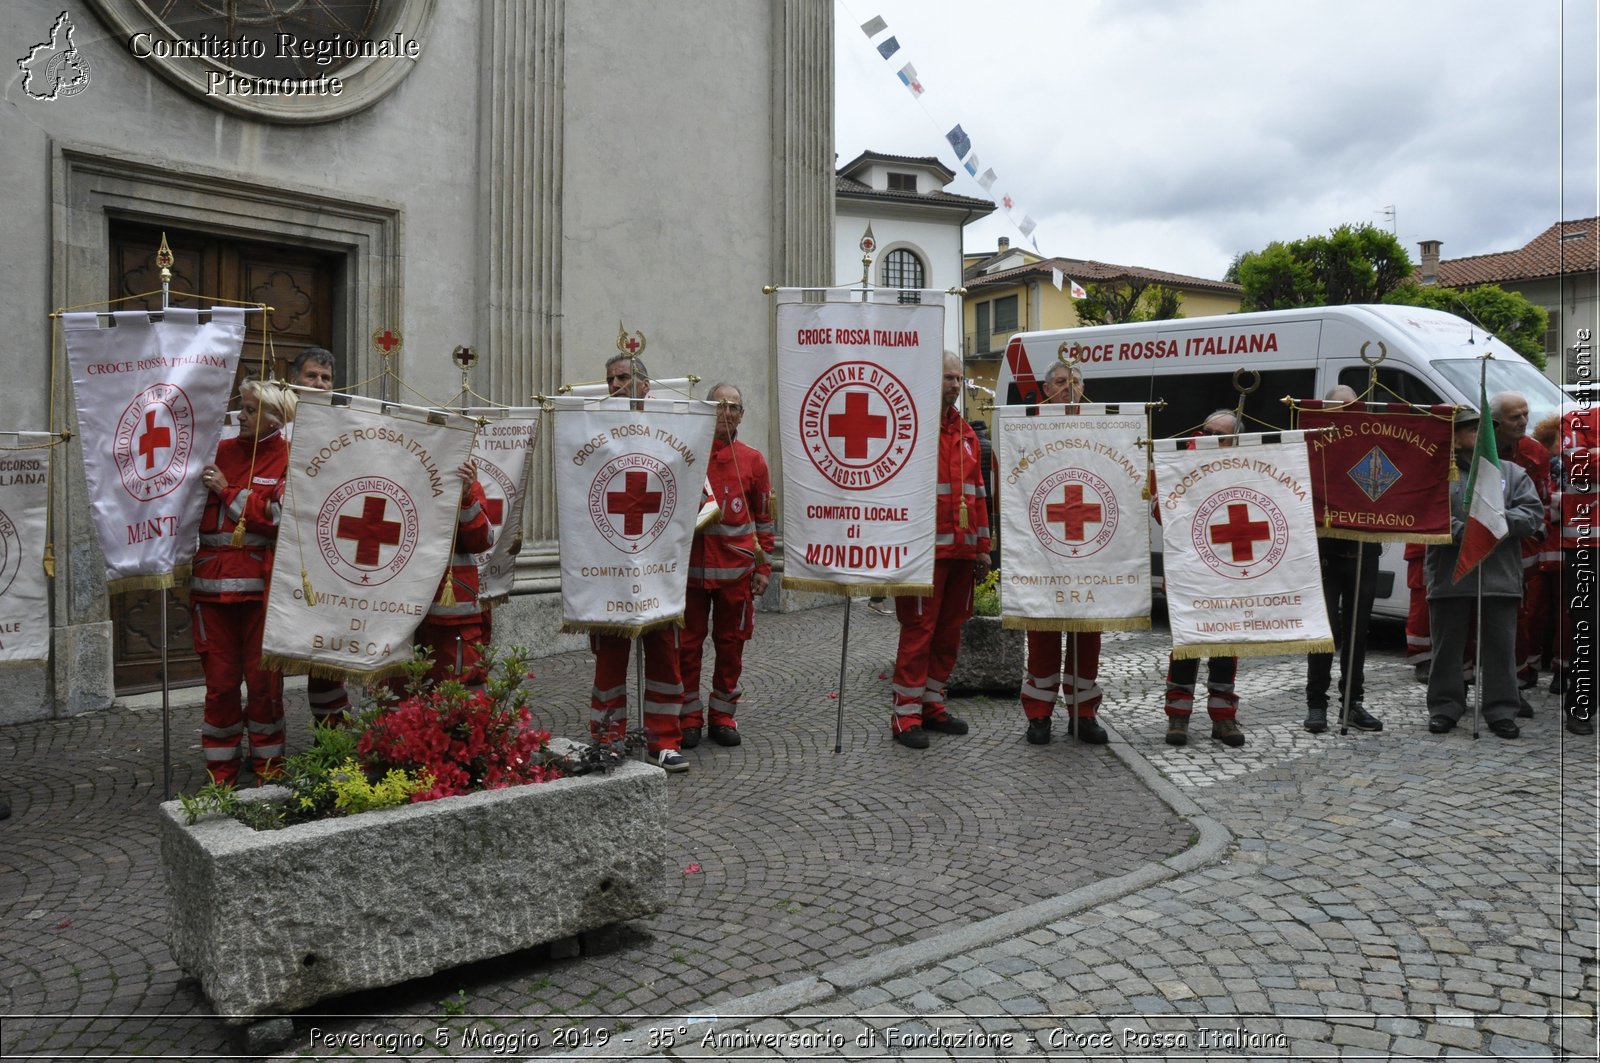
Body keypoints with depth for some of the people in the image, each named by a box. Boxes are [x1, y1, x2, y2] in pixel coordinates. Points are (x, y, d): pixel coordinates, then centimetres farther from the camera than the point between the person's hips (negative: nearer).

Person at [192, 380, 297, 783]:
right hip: (213, 582, 3)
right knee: (220, 679, 7)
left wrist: (228, 490, -10)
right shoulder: (220, 450, 11)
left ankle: (268, 766, 19)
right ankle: (220, 772, 19)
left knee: (264, 677, 4)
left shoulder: (288, 458, 0)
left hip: (262, 584, -3)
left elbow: (280, 516, -11)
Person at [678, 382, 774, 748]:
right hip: (690, 565, -1)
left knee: (731, 644, 8)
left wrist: (764, 567, 6)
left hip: (736, 568, 1)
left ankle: (723, 715, 21)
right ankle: (689, 718, 16)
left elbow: (764, 518, 10)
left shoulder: (753, 460, 7)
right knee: (688, 644, 4)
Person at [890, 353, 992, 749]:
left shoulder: (965, 433, 18)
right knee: (919, 629, -5)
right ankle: (906, 715, 3)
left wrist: (982, 547, 16)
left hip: (962, 551, 8)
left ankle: (931, 704, 23)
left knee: (950, 630, 11)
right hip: (925, 550, -7)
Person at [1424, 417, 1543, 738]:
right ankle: (1445, 708, 14)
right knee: (1448, 645, 5)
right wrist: (1460, 532, -20)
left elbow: (1534, 513, 3)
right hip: (1449, 576, -2)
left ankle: (1501, 711, 13)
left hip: (1500, 577, 2)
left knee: (1500, 647, 5)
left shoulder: (1513, 473, 13)